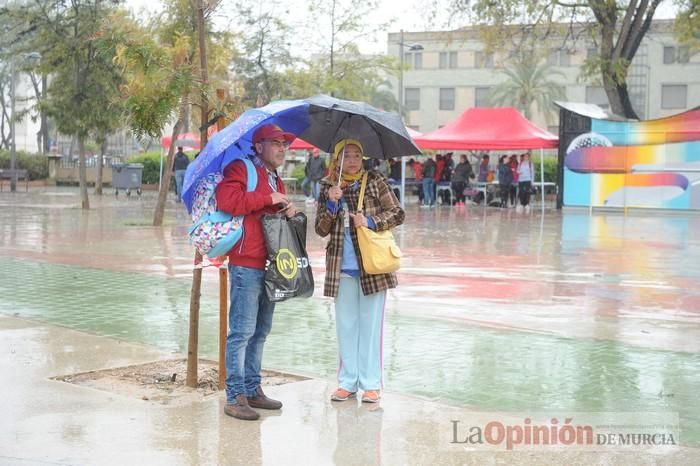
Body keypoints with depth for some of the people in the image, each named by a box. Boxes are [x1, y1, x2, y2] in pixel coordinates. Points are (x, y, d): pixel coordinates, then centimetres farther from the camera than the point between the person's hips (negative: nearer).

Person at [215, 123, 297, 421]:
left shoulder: (276, 180, 22)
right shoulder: (242, 170, -6)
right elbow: (226, 199, -23)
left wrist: (289, 212, 10)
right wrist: (268, 199, -18)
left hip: (270, 266, 9)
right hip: (247, 265, -9)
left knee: (260, 331, 14)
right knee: (243, 331, -8)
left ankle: (252, 390, 24)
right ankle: (235, 397, -4)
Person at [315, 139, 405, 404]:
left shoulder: (375, 182, 0)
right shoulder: (328, 188, 7)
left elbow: (397, 213, -1)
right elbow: (321, 229, 2)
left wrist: (371, 221, -14)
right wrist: (331, 204, -13)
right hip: (341, 268, 3)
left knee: (370, 325, 2)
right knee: (346, 326, 8)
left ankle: (371, 384, 8)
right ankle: (347, 382, 17)